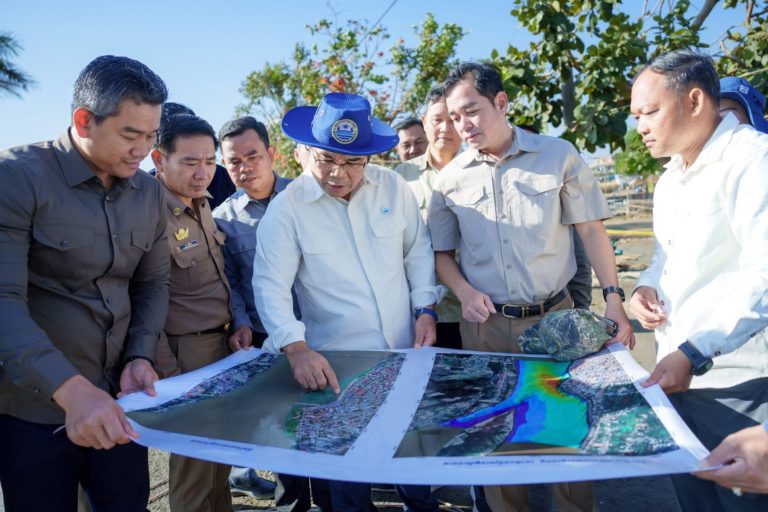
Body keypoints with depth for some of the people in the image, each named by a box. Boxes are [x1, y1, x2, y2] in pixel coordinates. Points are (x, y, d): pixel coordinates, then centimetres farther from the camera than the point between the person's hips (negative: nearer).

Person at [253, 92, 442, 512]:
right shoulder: (286, 208, -12)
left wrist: (425, 308, -1)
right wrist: (296, 348, -29)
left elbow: (418, 251, 7)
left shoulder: (393, 186, -3)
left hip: (406, 350, 3)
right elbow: (270, 286, -16)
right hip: (338, 362, -3)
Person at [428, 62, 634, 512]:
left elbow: (592, 230, 2)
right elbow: (441, 252, 9)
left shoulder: (559, 155, -1)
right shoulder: (451, 178, 2)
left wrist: (613, 299, -5)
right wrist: (464, 292, -9)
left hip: (554, 318, -1)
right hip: (485, 326, 2)